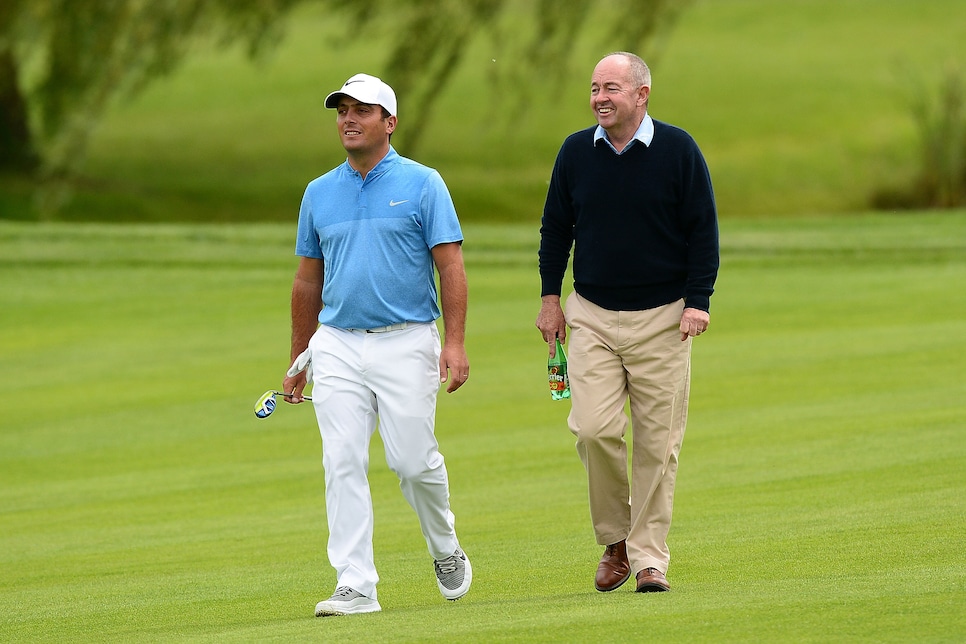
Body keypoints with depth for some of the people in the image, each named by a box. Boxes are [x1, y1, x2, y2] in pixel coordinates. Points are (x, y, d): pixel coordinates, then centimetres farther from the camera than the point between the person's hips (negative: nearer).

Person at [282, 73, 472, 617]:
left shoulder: (422, 184, 0)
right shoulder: (320, 193, 12)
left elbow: (451, 266, -4)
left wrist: (455, 342, -14)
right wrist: (298, 358, 17)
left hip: (406, 343, -3)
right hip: (337, 346, 4)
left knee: (413, 460, -4)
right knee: (343, 464, -6)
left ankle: (447, 552, 23)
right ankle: (356, 587, -6)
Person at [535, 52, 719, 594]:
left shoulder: (678, 150, -3)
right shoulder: (576, 153, 5)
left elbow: (703, 229, -1)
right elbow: (555, 227, 15)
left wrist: (698, 300, -8)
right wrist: (550, 297, 11)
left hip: (662, 318, -2)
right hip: (592, 315, 2)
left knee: (657, 442, -1)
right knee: (594, 429, -12)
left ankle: (649, 557, 7)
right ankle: (615, 541, 7)